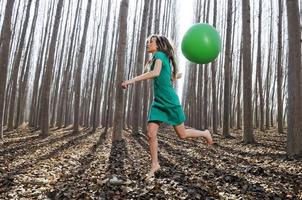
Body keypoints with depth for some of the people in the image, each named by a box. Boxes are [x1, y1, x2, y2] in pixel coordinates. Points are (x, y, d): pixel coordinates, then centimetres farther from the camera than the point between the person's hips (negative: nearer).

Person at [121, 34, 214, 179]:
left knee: (182, 135, 7)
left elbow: (156, 73, -33)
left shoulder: (160, 55, -11)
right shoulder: (158, 58, 15)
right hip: (158, 103, 7)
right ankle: (154, 164, 10)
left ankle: (205, 134, 34)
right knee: (151, 133, -5)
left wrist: (132, 80, -36)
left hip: (170, 102, -7)